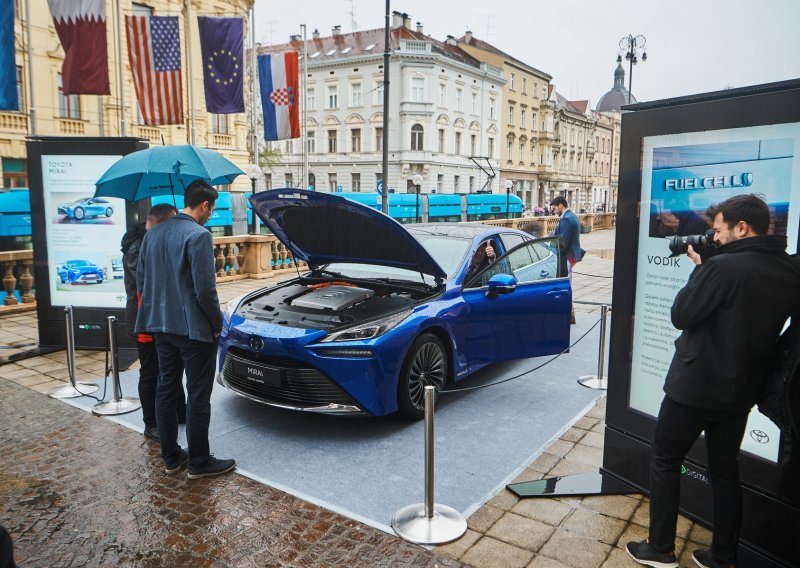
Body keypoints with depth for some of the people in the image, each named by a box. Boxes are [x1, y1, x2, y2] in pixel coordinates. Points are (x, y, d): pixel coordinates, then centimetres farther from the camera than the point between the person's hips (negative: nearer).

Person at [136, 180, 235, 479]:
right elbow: (205, 289, -20)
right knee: (198, 396, 3)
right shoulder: (198, 235, -17)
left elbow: (141, 280, 13)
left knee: (166, 389, 15)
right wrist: (216, 324, -7)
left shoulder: (152, 234, 8)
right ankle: (199, 462, 13)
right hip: (194, 329, -8)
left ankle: (171, 457, 27)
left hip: (161, 326, 8)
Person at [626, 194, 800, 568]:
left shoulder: (723, 267, -24)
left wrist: (700, 268, -5)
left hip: (695, 386, -7)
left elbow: (681, 315, -15)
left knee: (665, 462, 10)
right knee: (725, 470, 19)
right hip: (741, 390, 7)